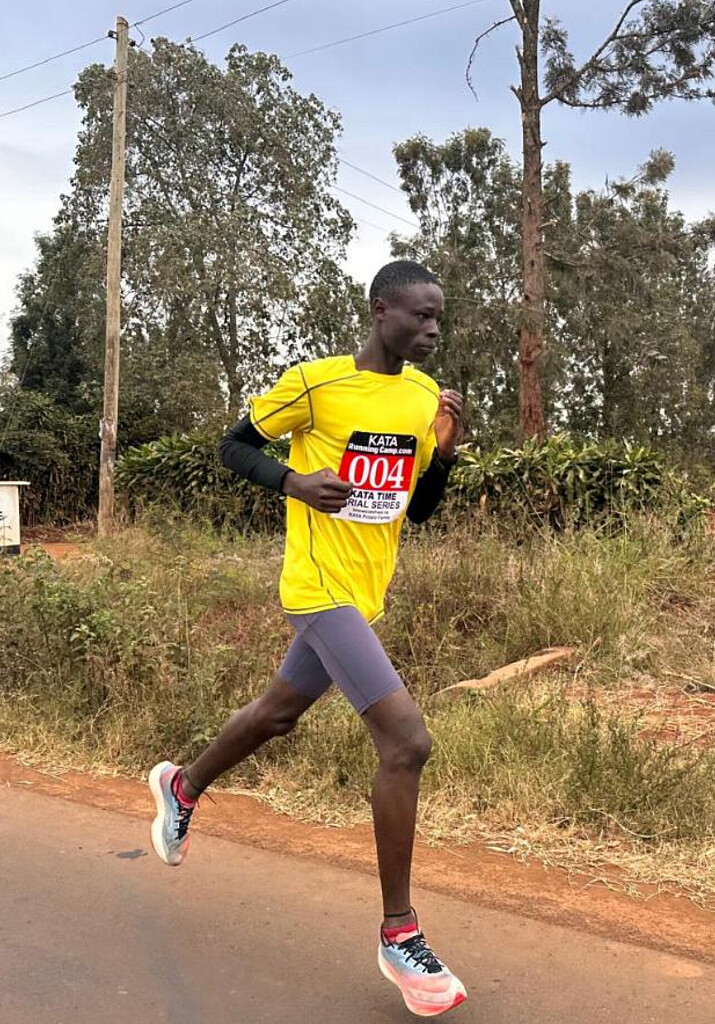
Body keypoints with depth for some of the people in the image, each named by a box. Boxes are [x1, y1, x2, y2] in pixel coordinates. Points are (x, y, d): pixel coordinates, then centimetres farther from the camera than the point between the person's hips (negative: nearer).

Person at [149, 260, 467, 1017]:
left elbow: (419, 509, 13)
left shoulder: (425, 394, 7)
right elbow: (234, 446, 0)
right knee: (406, 740, -16)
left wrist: (445, 452, -5)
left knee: (278, 713, 24)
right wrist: (295, 481, -17)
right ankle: (398, 935, -1)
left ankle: (182, 787, 52)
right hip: (321, 590, -8)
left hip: (361, 594, 8)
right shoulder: (315, 382, -12)